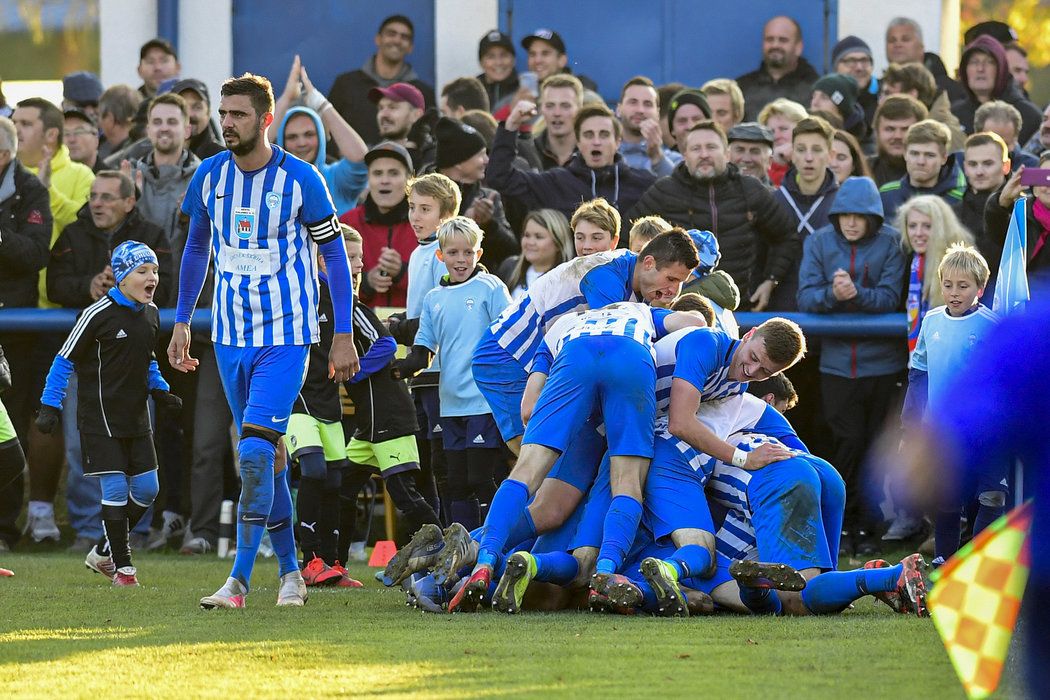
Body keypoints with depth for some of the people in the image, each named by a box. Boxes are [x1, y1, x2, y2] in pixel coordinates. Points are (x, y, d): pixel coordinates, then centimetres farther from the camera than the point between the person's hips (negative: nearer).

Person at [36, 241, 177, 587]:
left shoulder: (151, 314, 8)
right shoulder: (98, 315, -14)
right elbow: (64, 360, -9)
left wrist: (159, 389, 8)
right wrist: (50, 406, -13)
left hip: (136, 419, 7)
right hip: (100, 419, -7)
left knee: (146, 488, 4)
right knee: (115, 490, -9)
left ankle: (104, 552, 21)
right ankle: (122, 566, 0)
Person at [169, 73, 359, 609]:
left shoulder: (300, 179, -10)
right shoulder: (209, 176, 2)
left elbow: (334, 255, -3)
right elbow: (196, 249, 17)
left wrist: (344, 335, -4)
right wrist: (181, 323, 15)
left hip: (285, 336, -5)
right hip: (230, 336, 5)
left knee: (255, 451, -17)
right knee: (265, 458, 11)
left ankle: (240, 579, -17)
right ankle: (289, 570, 21)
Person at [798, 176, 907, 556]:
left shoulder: (890, 243, -3)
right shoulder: (819, 242, 2)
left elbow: (890, 298, -10)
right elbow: (806, 297, -4)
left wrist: (857, 294, -27)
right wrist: (832, 294, -24)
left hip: (882, 363, -1)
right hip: (837, 363, 1)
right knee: (848, 443, -2)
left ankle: (867, 527, 10)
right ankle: (845, 524, 7)